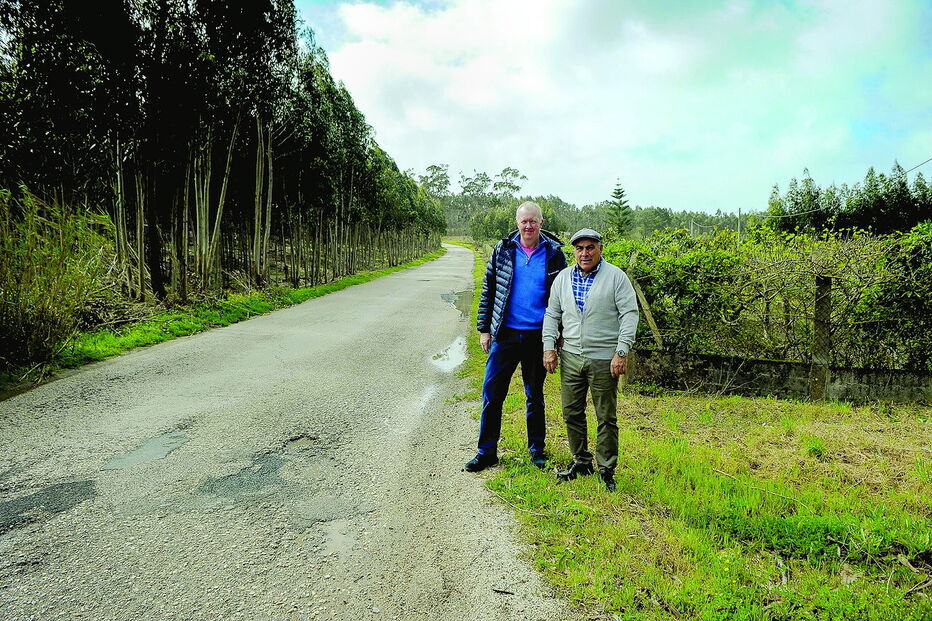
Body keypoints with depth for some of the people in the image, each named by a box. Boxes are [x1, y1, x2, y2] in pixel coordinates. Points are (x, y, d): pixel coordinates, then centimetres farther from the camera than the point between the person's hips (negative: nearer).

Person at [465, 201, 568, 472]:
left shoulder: (554, 252, 0)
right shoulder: (503, 250, 2)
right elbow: (488, 291, 6)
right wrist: (484, 329, 2)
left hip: (538, 336, -1)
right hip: (505, 334, 1)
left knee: (535, 396, 12)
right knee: (492, 393, 2)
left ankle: (537, 450, 28)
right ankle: (486, 451, 16)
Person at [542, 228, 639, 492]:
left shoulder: (616, 276, -4)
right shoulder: (563, 278, 9)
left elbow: (630, 314, -7)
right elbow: (552, 314, 14)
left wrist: (622, 352, -14)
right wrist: (549, 347, 5)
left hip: (604, 359, -4)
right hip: (570, 357, 4)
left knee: (606, 418, 3)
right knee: (572, 413, 11)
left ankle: (607, 470, 17)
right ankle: (581, 461, 27)